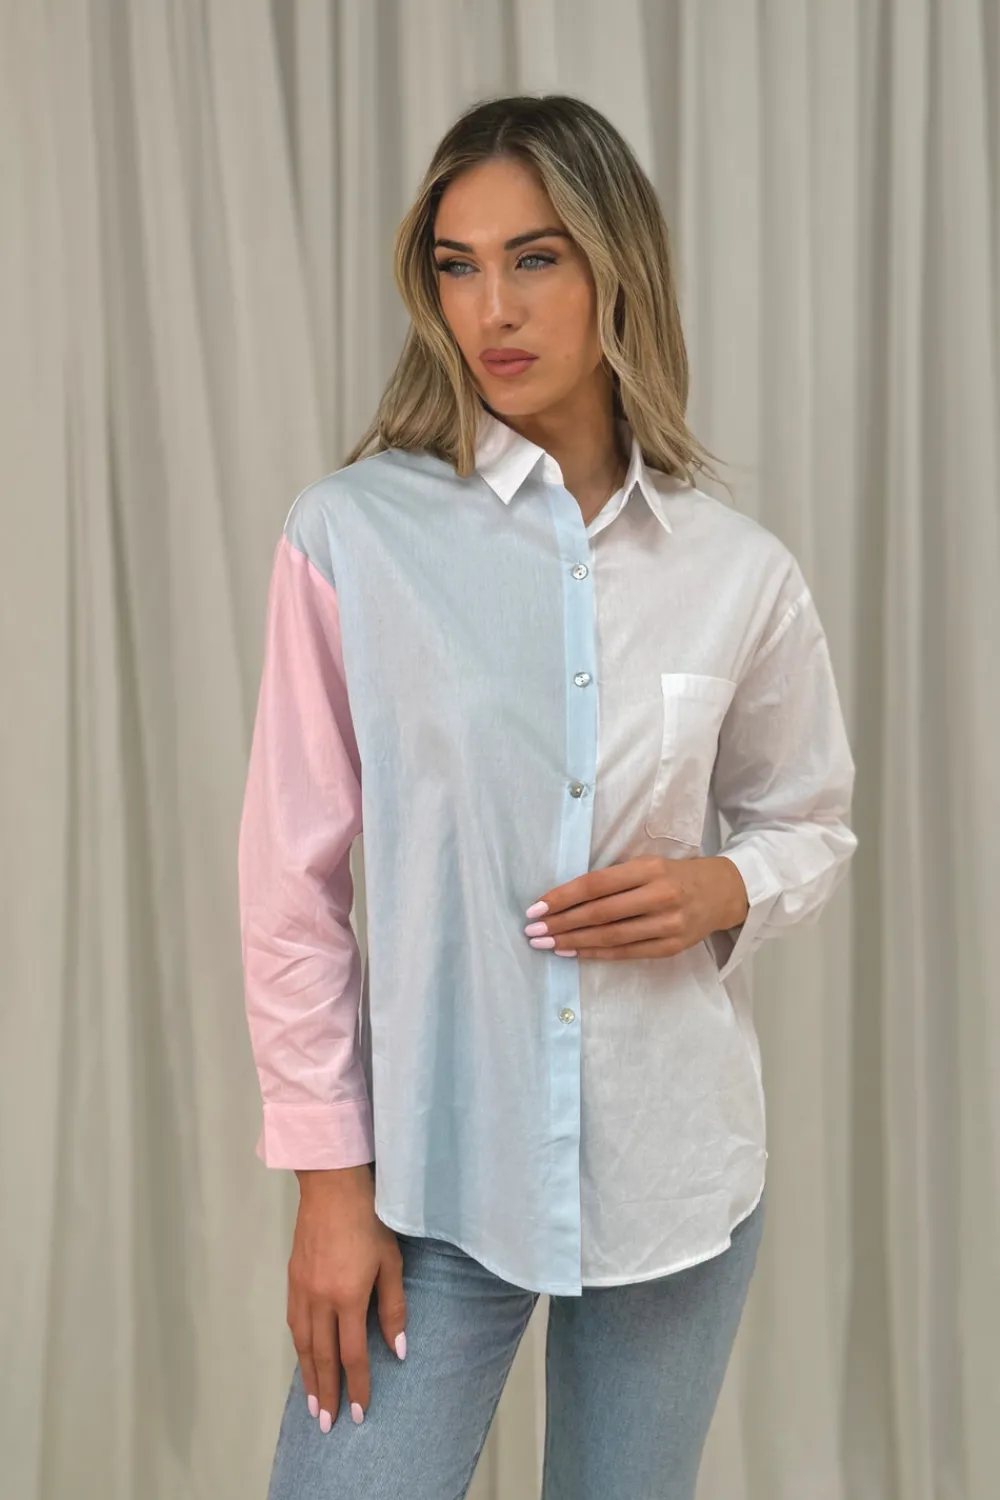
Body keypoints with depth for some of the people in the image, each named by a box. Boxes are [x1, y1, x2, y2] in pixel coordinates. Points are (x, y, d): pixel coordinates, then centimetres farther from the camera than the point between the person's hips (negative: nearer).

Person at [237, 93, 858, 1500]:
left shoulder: (741, 574, -1)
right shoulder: (353, 534, -8)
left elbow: (812, 824, 13)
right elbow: (292, 882, -4)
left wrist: (722, 888, -9)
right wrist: (332, 1181, -4)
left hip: (675, 1174, 2)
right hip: (433, 1171, -2)